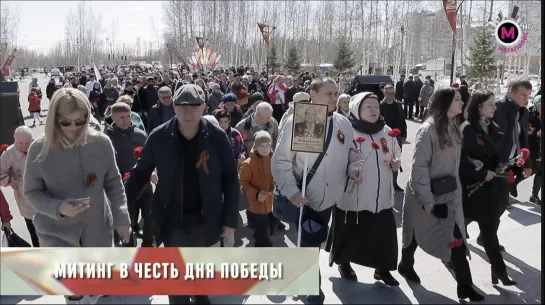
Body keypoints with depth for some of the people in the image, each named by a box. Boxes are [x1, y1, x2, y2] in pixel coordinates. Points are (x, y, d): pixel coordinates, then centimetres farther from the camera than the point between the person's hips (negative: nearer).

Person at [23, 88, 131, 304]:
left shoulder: (101, 143, -9)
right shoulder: (40, 149, -13)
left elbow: (114, 183, 1)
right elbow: (32, 192, -5)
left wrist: (121, 218, -3)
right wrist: (58, 208, -23)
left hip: (97, 229, 2)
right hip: (57, 232, -2)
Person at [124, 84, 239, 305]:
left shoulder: (217, 137, -10)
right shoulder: (159, 137, -10)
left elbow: (231, 179, -5)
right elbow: (140, 173, 1)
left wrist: (230, 219, -7)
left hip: (207, 218, 1)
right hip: (173, 219, -1)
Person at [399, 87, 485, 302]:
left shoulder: (453, 128, 7)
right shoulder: (428, 130, -18)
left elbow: (454, 162, 13)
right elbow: (419, 166, -20)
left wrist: (455, 187, 9)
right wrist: (426, 199, -20)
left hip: (448, 194, 7)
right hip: (425, 195, -7)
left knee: (456, 237, 3)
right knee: (417, 233, 9)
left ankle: (465, 286, 10)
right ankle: (406, 265, 30)